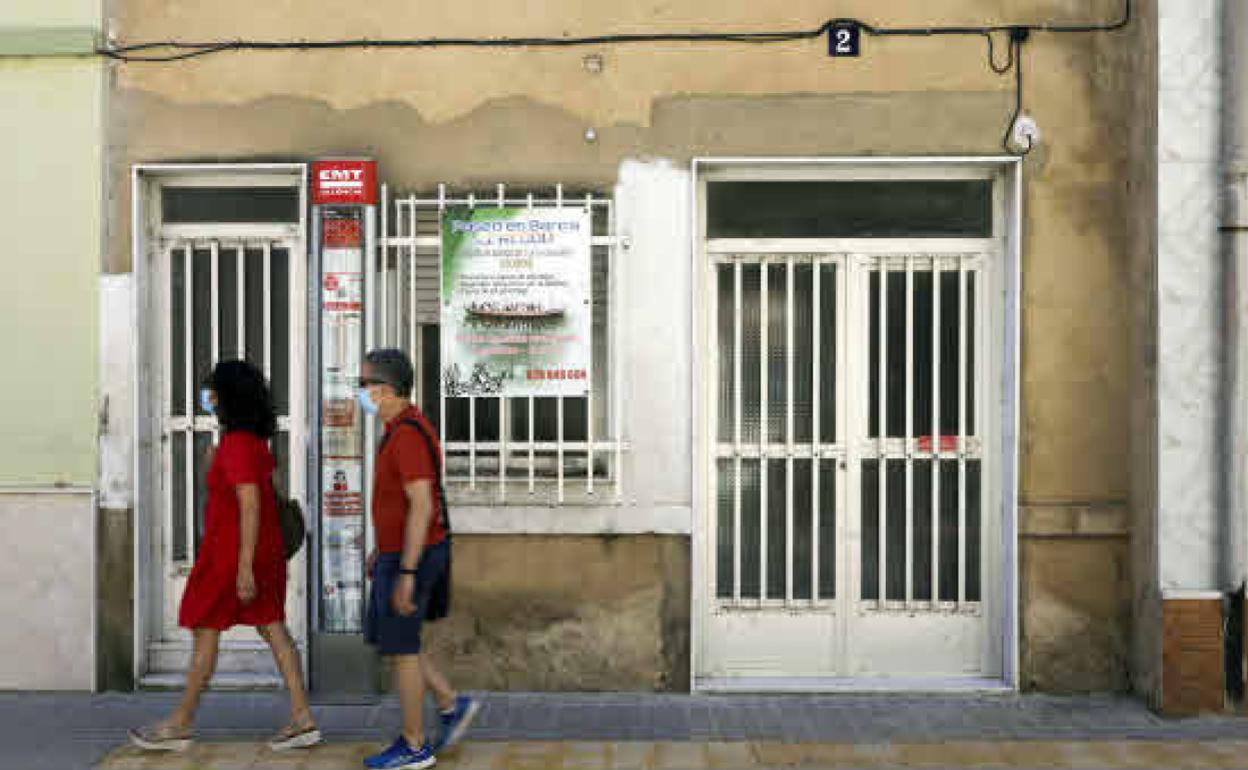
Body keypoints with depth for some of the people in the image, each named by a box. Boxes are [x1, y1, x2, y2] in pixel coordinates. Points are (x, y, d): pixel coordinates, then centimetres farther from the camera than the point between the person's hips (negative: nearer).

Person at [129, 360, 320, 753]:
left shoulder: (236, 444, -20)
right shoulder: (256, 439, 9)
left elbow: (250, 506, -24)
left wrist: (244, 567, -24)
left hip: (232, 549, -9)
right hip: (266, 546, 9)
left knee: (205, 633, 5)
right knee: (273, 629, 8)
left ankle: (179, 725, 20)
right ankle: (303, 719, 7)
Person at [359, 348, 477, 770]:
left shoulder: (408, 434, -23)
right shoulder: (402, 428, 10)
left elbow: (422, 506, -27)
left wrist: (406, 574, -27)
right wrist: (380, 548, 26)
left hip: (409, 558, -10)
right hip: (398, 553, 10)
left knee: (400, 649, 2)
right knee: (387, 639, 17)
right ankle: (452, 705, 22)